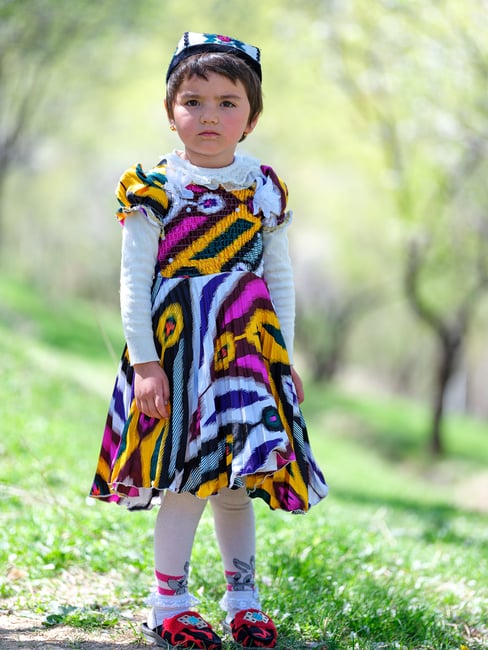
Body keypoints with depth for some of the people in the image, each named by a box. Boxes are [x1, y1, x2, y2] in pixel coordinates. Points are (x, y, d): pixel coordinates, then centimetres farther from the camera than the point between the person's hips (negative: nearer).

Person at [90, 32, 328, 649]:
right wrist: (145, 362, -10)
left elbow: (281, 282, 12)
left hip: (247, 348, 3)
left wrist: (285, 359, 9)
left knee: (235, 478, 7)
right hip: (176, 349, -3)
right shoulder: (152, 188, -4)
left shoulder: (264, 190, 7)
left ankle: (242, 599, 19)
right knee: (190, 478, -4)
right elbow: (134, 281, -5)